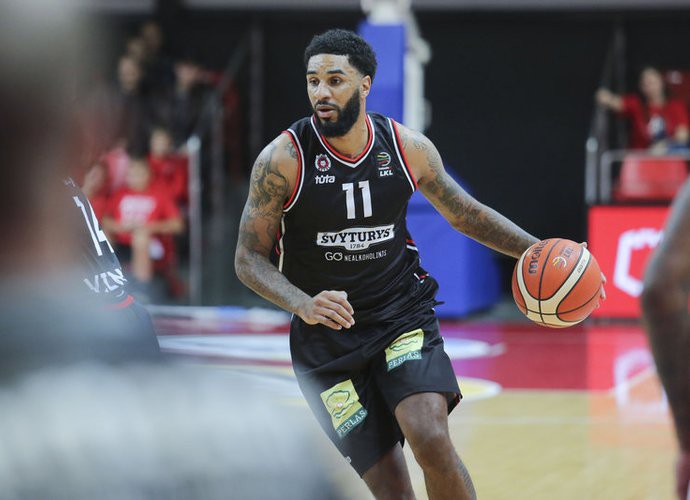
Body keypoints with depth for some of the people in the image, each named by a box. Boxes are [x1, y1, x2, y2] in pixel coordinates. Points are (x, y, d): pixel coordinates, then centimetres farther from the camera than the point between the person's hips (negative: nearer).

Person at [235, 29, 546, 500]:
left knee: (430, 438, -25)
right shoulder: (283, 159, -13)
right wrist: (303, 305, -27)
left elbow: (464, 213, 12)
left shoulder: (409, 148, -4)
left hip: (403, 315, 1)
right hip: (327, 337, -1)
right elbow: (249, 258, -9)